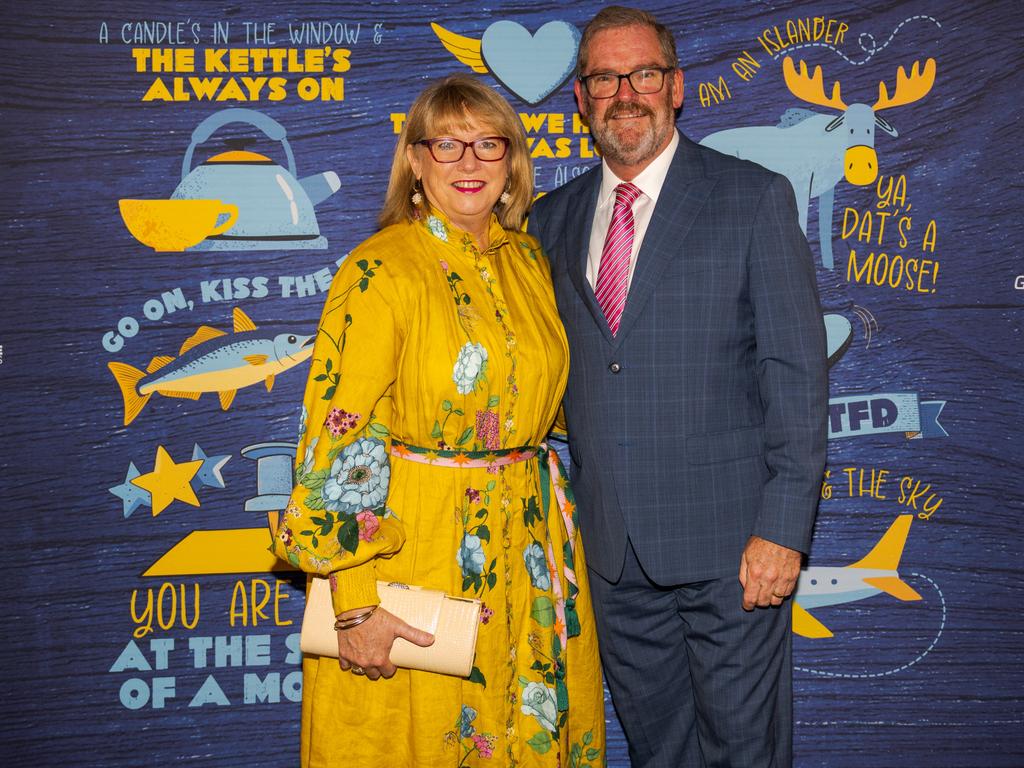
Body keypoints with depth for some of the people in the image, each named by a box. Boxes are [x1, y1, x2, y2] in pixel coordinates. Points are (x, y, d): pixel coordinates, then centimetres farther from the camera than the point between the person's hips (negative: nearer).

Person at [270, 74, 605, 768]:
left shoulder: (528, 261, 7)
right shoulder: (382, 271, -12)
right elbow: (339, 438, -16)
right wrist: (357, 603, -19)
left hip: (527, 550, 6)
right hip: (414, 544, -5)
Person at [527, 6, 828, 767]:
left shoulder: (755, 198, -3)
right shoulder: (554, 219, 10)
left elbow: (797, 370, -8)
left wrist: (782, 529, -14)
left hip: (727, 535, -4)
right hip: (612, 542, 4)